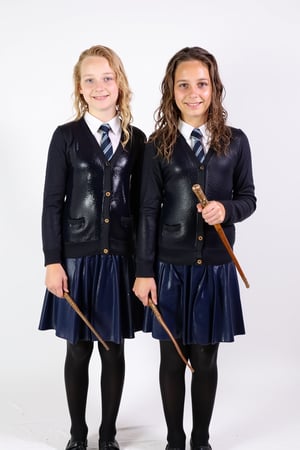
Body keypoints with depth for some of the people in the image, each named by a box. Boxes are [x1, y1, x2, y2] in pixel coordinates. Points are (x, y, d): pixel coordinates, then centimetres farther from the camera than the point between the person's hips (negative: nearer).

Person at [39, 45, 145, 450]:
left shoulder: (136, 139, 4)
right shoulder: (66, 136, 0)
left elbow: (140, 204, 6)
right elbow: (52, 203, -2)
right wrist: (53, 261, -7)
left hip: (121, 259, 1)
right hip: (77, 257, -1)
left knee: (114, 350, 9)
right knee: (78, 350, 9)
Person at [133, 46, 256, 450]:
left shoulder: (235, 141, 1)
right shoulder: (159, 144, -2)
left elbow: (248, 198, 7)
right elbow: (149, 210, -3)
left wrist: (226, 209, -16)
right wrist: (144, 271, -5)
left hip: (216, 268, 1)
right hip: (170, 267, 0)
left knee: (205, 360, 11)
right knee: (172, 360, 10)